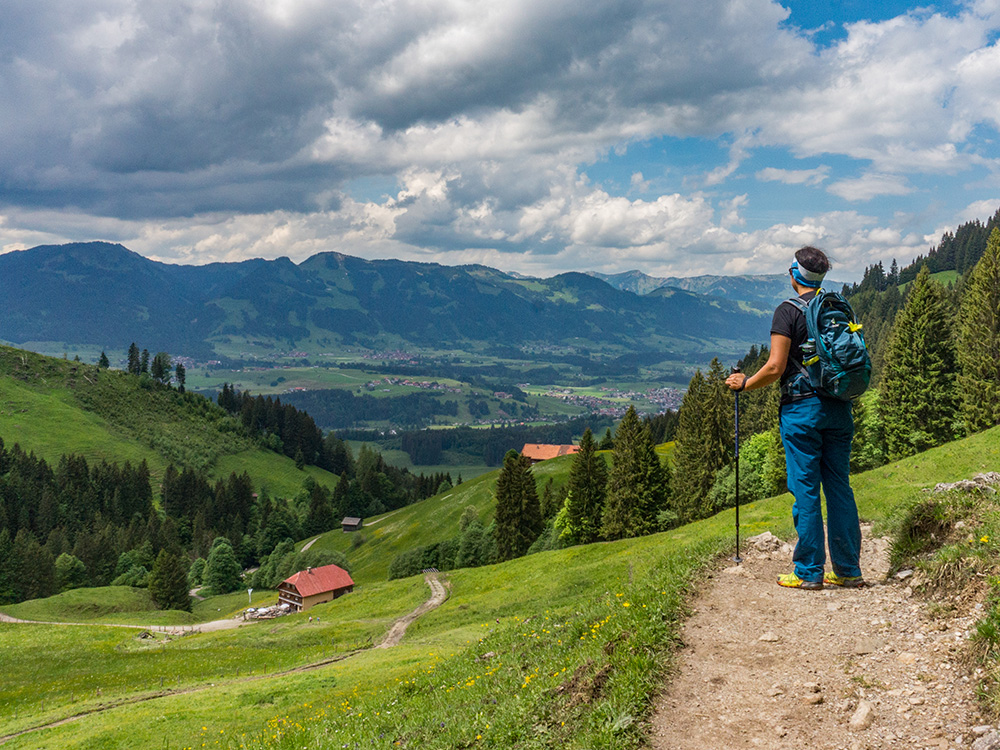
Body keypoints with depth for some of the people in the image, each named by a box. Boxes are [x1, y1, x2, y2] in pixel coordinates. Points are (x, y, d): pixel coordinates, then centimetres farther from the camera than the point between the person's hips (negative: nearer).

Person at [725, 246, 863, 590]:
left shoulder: (788, 311, -8)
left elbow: (775, 367, -13)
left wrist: (744, 383, 3)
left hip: (802, 408, -6)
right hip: (839, 407, 6)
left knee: (805, 490, -1)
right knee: (840, 487, 10)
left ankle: (809, 572, 4)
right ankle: (848, 570, 14)